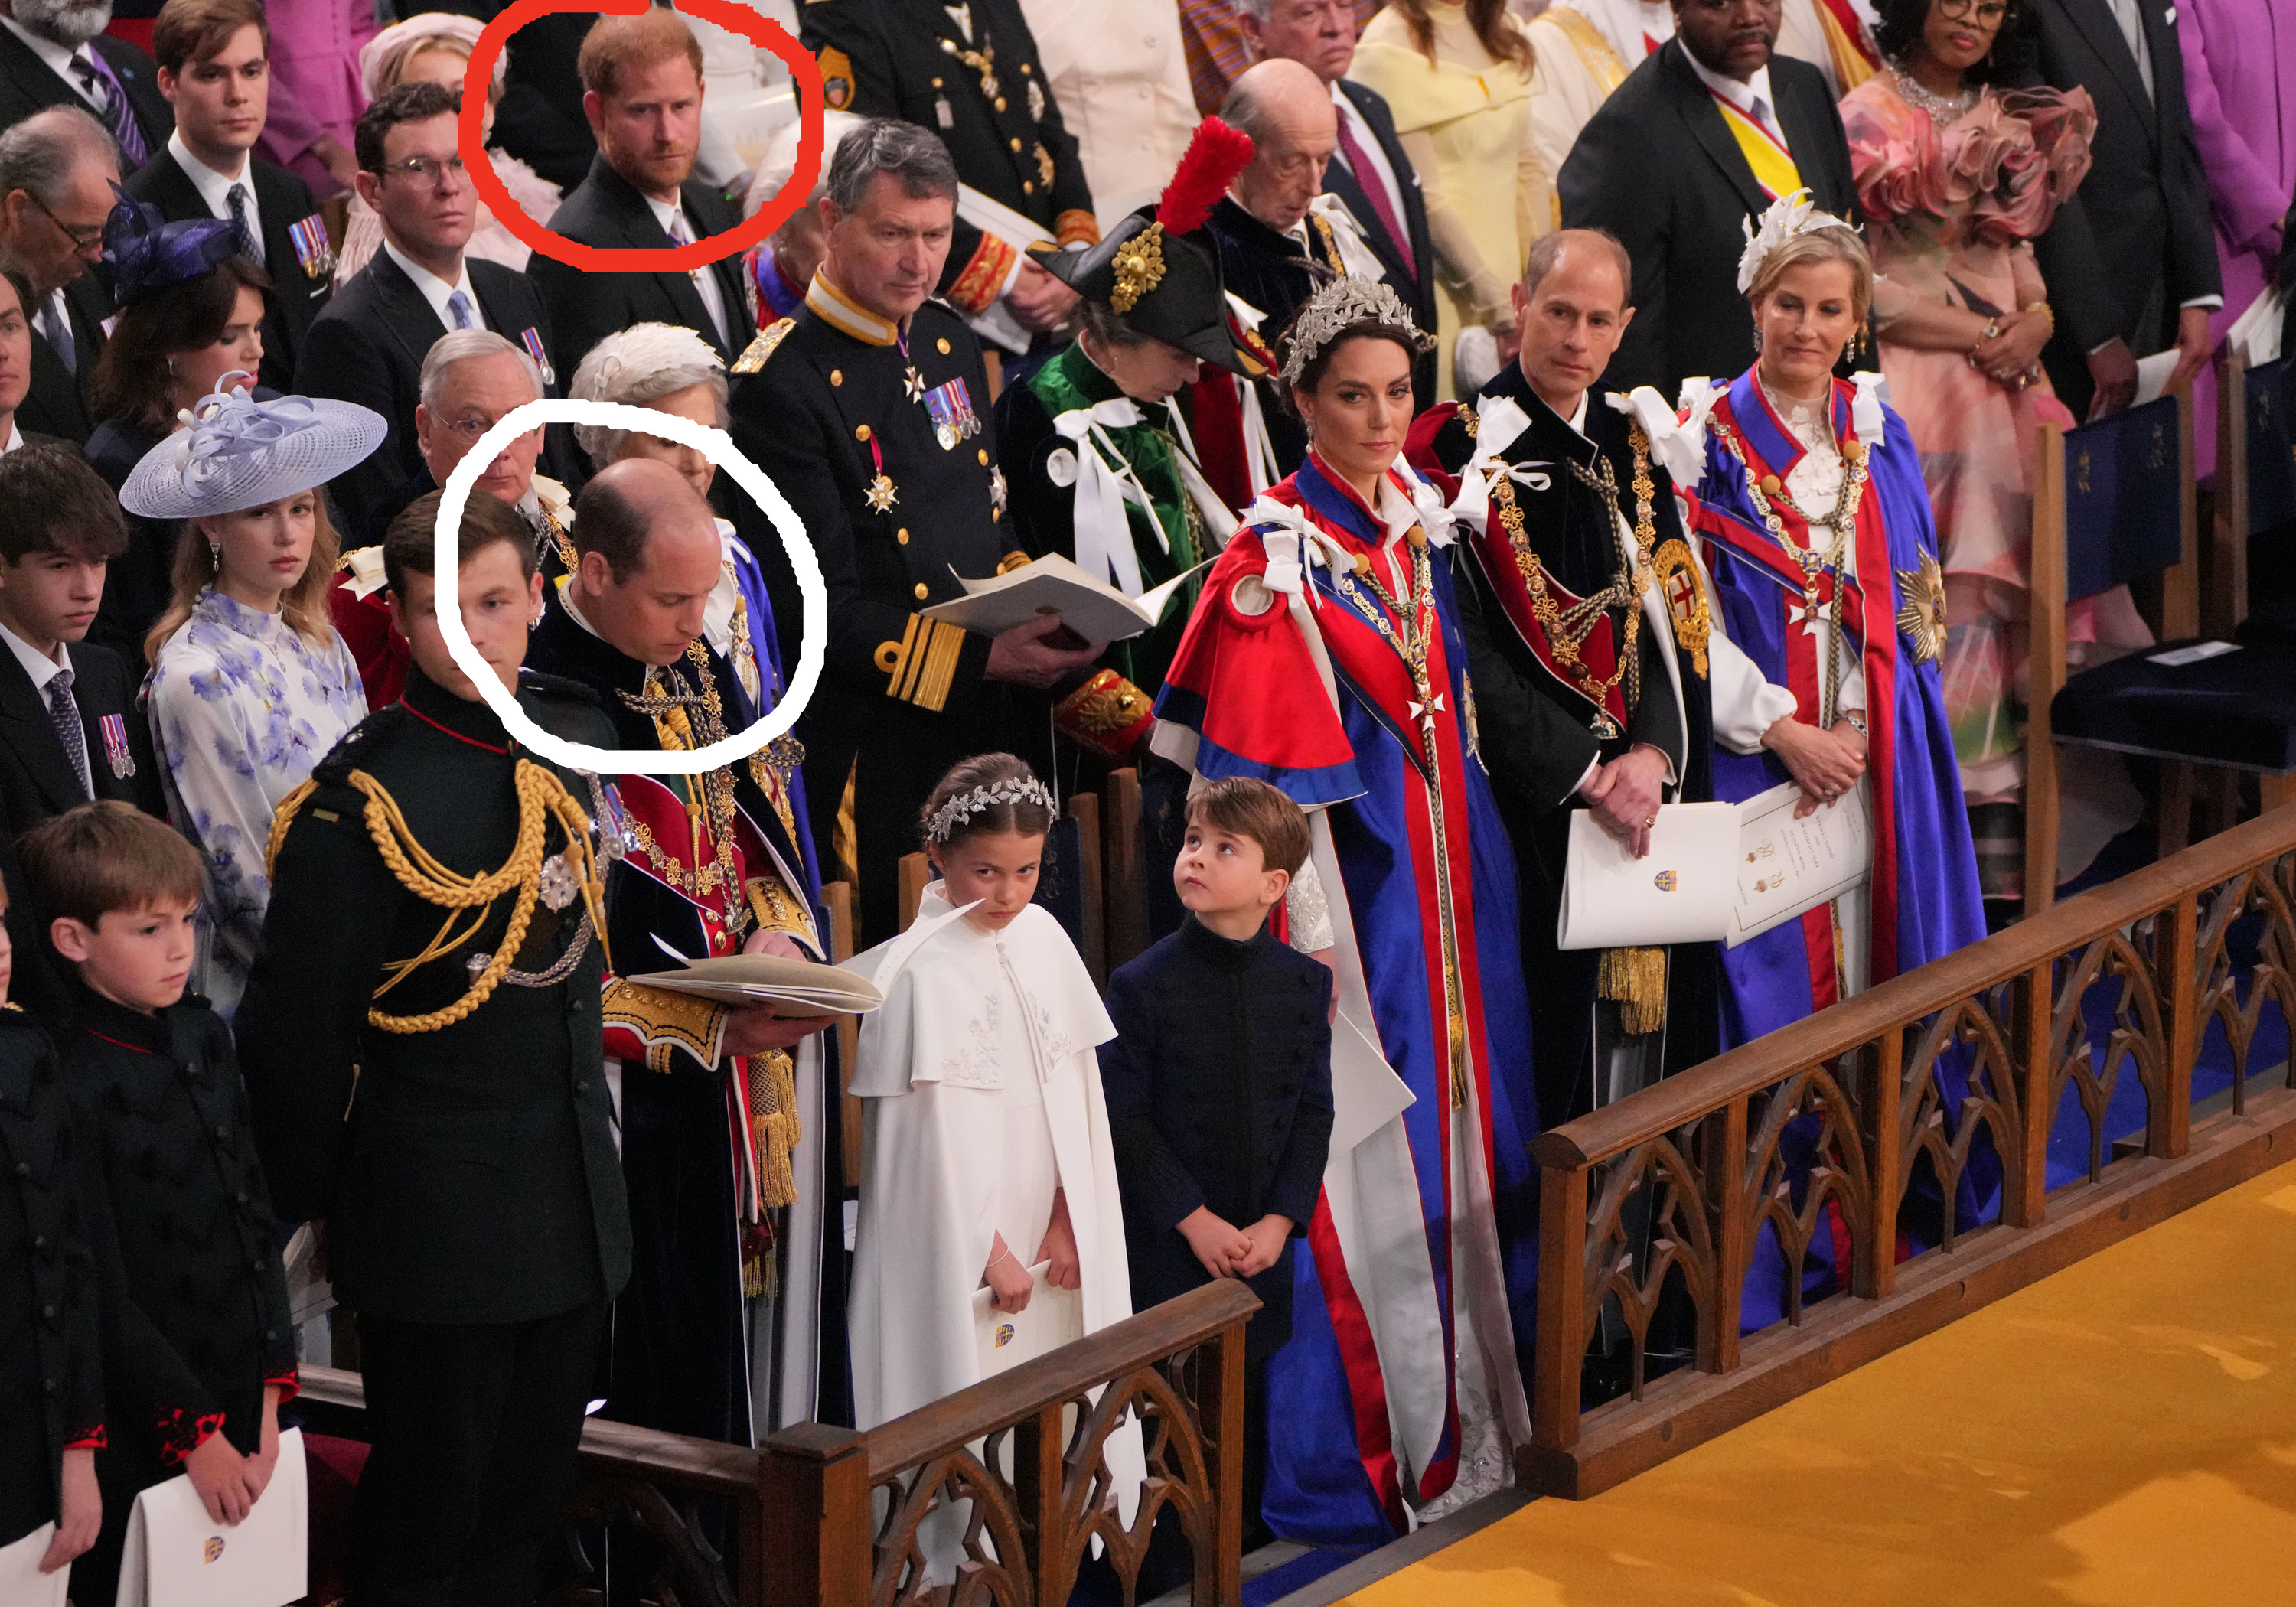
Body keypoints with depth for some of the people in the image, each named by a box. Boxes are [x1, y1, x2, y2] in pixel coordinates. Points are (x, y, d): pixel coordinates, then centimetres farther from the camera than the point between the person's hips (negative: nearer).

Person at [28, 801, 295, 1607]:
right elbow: (103, 1293, -15)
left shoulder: (201, 1035, 5)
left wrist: (270, 1388, 3)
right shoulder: (70, 1083, -17)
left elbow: (254, 1209, 9)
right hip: (142, 1441, -6)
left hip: (242, 1403, 6)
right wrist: (194, 1433, -10)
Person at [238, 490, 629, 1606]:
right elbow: (298, 1028, -13)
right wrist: (304, 1215, -7)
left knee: (525, 1509, 16)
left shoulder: (578, 736, 4)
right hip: (438, 1214, -7)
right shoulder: (359, 797, -18)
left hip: (575, 1207, 7)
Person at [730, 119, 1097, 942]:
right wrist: (980, 658, -22)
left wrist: (1042, 615, -1)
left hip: (989, 727, 7)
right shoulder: (780, 385, -13)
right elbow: (823, 607, -16)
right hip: (877, 751, -7)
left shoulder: (950, 343, 12)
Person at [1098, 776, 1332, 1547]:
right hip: (1167, 1242, -3)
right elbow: (1125, 1120, -9)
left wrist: (1281, 1219, -8)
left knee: (1247, 1391, 13)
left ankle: (1242, 1533, 30)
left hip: (1262, 1240, 3)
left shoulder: (1304, 983, 0)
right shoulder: (1142, 984, -10)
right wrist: (1194, 1220, -13)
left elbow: (1314, 1112, 3)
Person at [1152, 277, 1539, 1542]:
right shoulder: (1280, 557, -14)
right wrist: (1300, 933, -19)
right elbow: (1259, 772, -15)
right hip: (1351, 876, -8)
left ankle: (1463, 1408, 23)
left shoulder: (1418, 516, 9)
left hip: (1447, 867, 8)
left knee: (1459, 1128, 12)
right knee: (1361, 1143, -6)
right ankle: (1357, 1452, 0)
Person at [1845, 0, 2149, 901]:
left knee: (2039, 551, -4)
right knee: (1951, 583, -12)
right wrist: (1986, 336, -10)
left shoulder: (2008, 119, 16)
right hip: (1915, 375, -6)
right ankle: (1969, 810, -11)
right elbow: (1859, 285, -8)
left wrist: (2037, 318, -2)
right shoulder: (1869, 117, -3)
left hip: (2006, 377, 6)